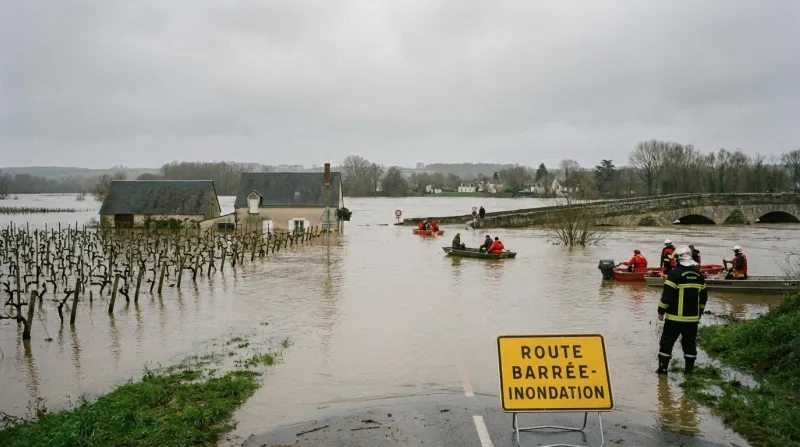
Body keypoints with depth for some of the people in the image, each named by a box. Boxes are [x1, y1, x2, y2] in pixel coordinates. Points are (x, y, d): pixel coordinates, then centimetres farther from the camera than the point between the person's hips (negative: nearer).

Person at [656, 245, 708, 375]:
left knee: (667, 342, 3)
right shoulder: (699, 276, 7)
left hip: (675, 317, -5)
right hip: (692, 318, 5)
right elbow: (703, 297, 14)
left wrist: (661, 311, -5)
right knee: (690, 343, 13)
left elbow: (667, 295, -15)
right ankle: (689, 368, 16)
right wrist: (699, 313, 24)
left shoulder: (675, 274, -14)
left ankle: (663, 367, 4)